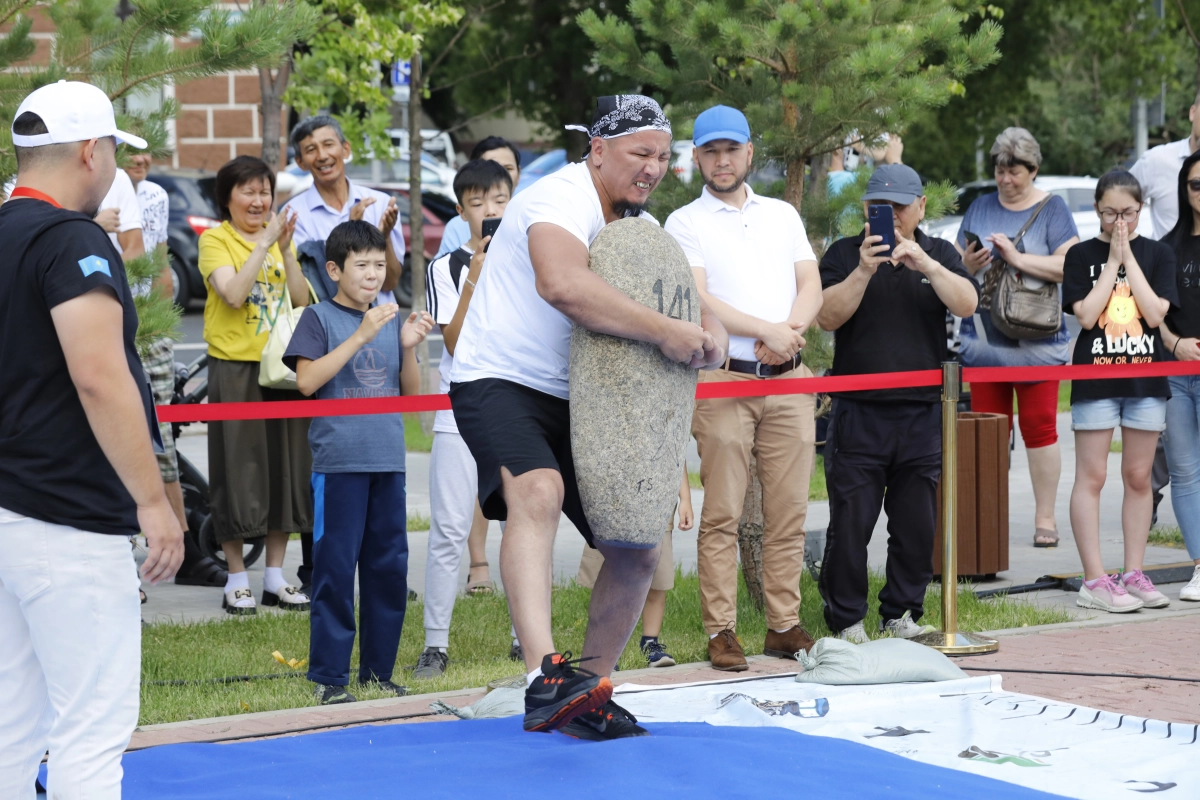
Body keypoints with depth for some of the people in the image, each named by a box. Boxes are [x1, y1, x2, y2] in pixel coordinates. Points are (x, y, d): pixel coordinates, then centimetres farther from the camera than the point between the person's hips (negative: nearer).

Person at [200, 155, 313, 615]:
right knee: (239, 469, -3)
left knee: (284, 465, 6)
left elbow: (302, 300, 1)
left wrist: (286, 250, -10)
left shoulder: (279, 237, 12)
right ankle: (237, 580, 5)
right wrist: (264, 243, -19)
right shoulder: (215, 240, -3)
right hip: (235, 368, -5)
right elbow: (233, 293, -19)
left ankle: (275, 577, 15)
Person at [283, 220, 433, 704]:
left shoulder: (390, 320, 13)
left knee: (389, 566, 8)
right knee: (335, 568, -4)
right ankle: (329, 676, 2)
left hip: (388, 461, 5)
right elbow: (307, 380, -13)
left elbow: (411, 392, 14)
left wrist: (410, 347, -4)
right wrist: (360, 336, -17)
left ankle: (378, 669, 17)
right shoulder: (320, 318, 0)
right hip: (338, 460, -5)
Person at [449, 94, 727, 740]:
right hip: (497, 383, -9)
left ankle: (587, 698, 20)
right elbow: (562, 283, -38)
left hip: (575, 400, 9)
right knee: (538, 491, -38)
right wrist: (662, 331, -38)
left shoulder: (638, 225, 12)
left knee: (638, 554, 5)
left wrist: (707, 329, -14)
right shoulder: (562, 199, -18)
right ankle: (544, 680, -48)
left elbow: (683, 293, 11)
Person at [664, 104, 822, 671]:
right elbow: (698, 300, -7)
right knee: (722, 514, -6)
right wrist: (767, 331, -15)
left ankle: (785, 625, 9)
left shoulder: (783, 215, 18)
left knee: (789, 510, 3)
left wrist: (790, 332, -9)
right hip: (724, 379, -4)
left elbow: (811, 285, 10)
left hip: (788, 379, 4)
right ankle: (720, 631, -2)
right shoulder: (685, 224, 5)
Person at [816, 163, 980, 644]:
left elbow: (967, 305, -6)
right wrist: (864, 271, -20)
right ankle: (847, 622, 6)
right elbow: (827, 316, -8)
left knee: (918, 525, 6)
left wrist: (925, 265, -19)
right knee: (850, 523, -3)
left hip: (923, 416, 2)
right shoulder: (845, 254, 6)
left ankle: (901, 615, 18)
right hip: (859, 414, -2)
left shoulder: (938, 254, 12)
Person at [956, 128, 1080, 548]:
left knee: (1039, 427, -1)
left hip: (1035, 338, -4)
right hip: (982, 338, 4)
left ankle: (1045, 517, 5)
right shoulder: (980, 209, 13)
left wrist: (1017, 258, -16)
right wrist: (968, 265, -9)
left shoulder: (1051, 209, 1)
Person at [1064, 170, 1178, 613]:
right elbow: (1085, 314, -10)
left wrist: (1129, 257, -8)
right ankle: (1094, 581, -3)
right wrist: (1113, 261, -9)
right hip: (1094, 378, -2)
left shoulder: (1158, 254, 7)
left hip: (1146, 378, 2)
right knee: (1091, 477, -4)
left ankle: (1134, 574, 12)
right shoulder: (1082, 255, 3)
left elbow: (1156, 313, -6)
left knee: (1138, 478, 6)